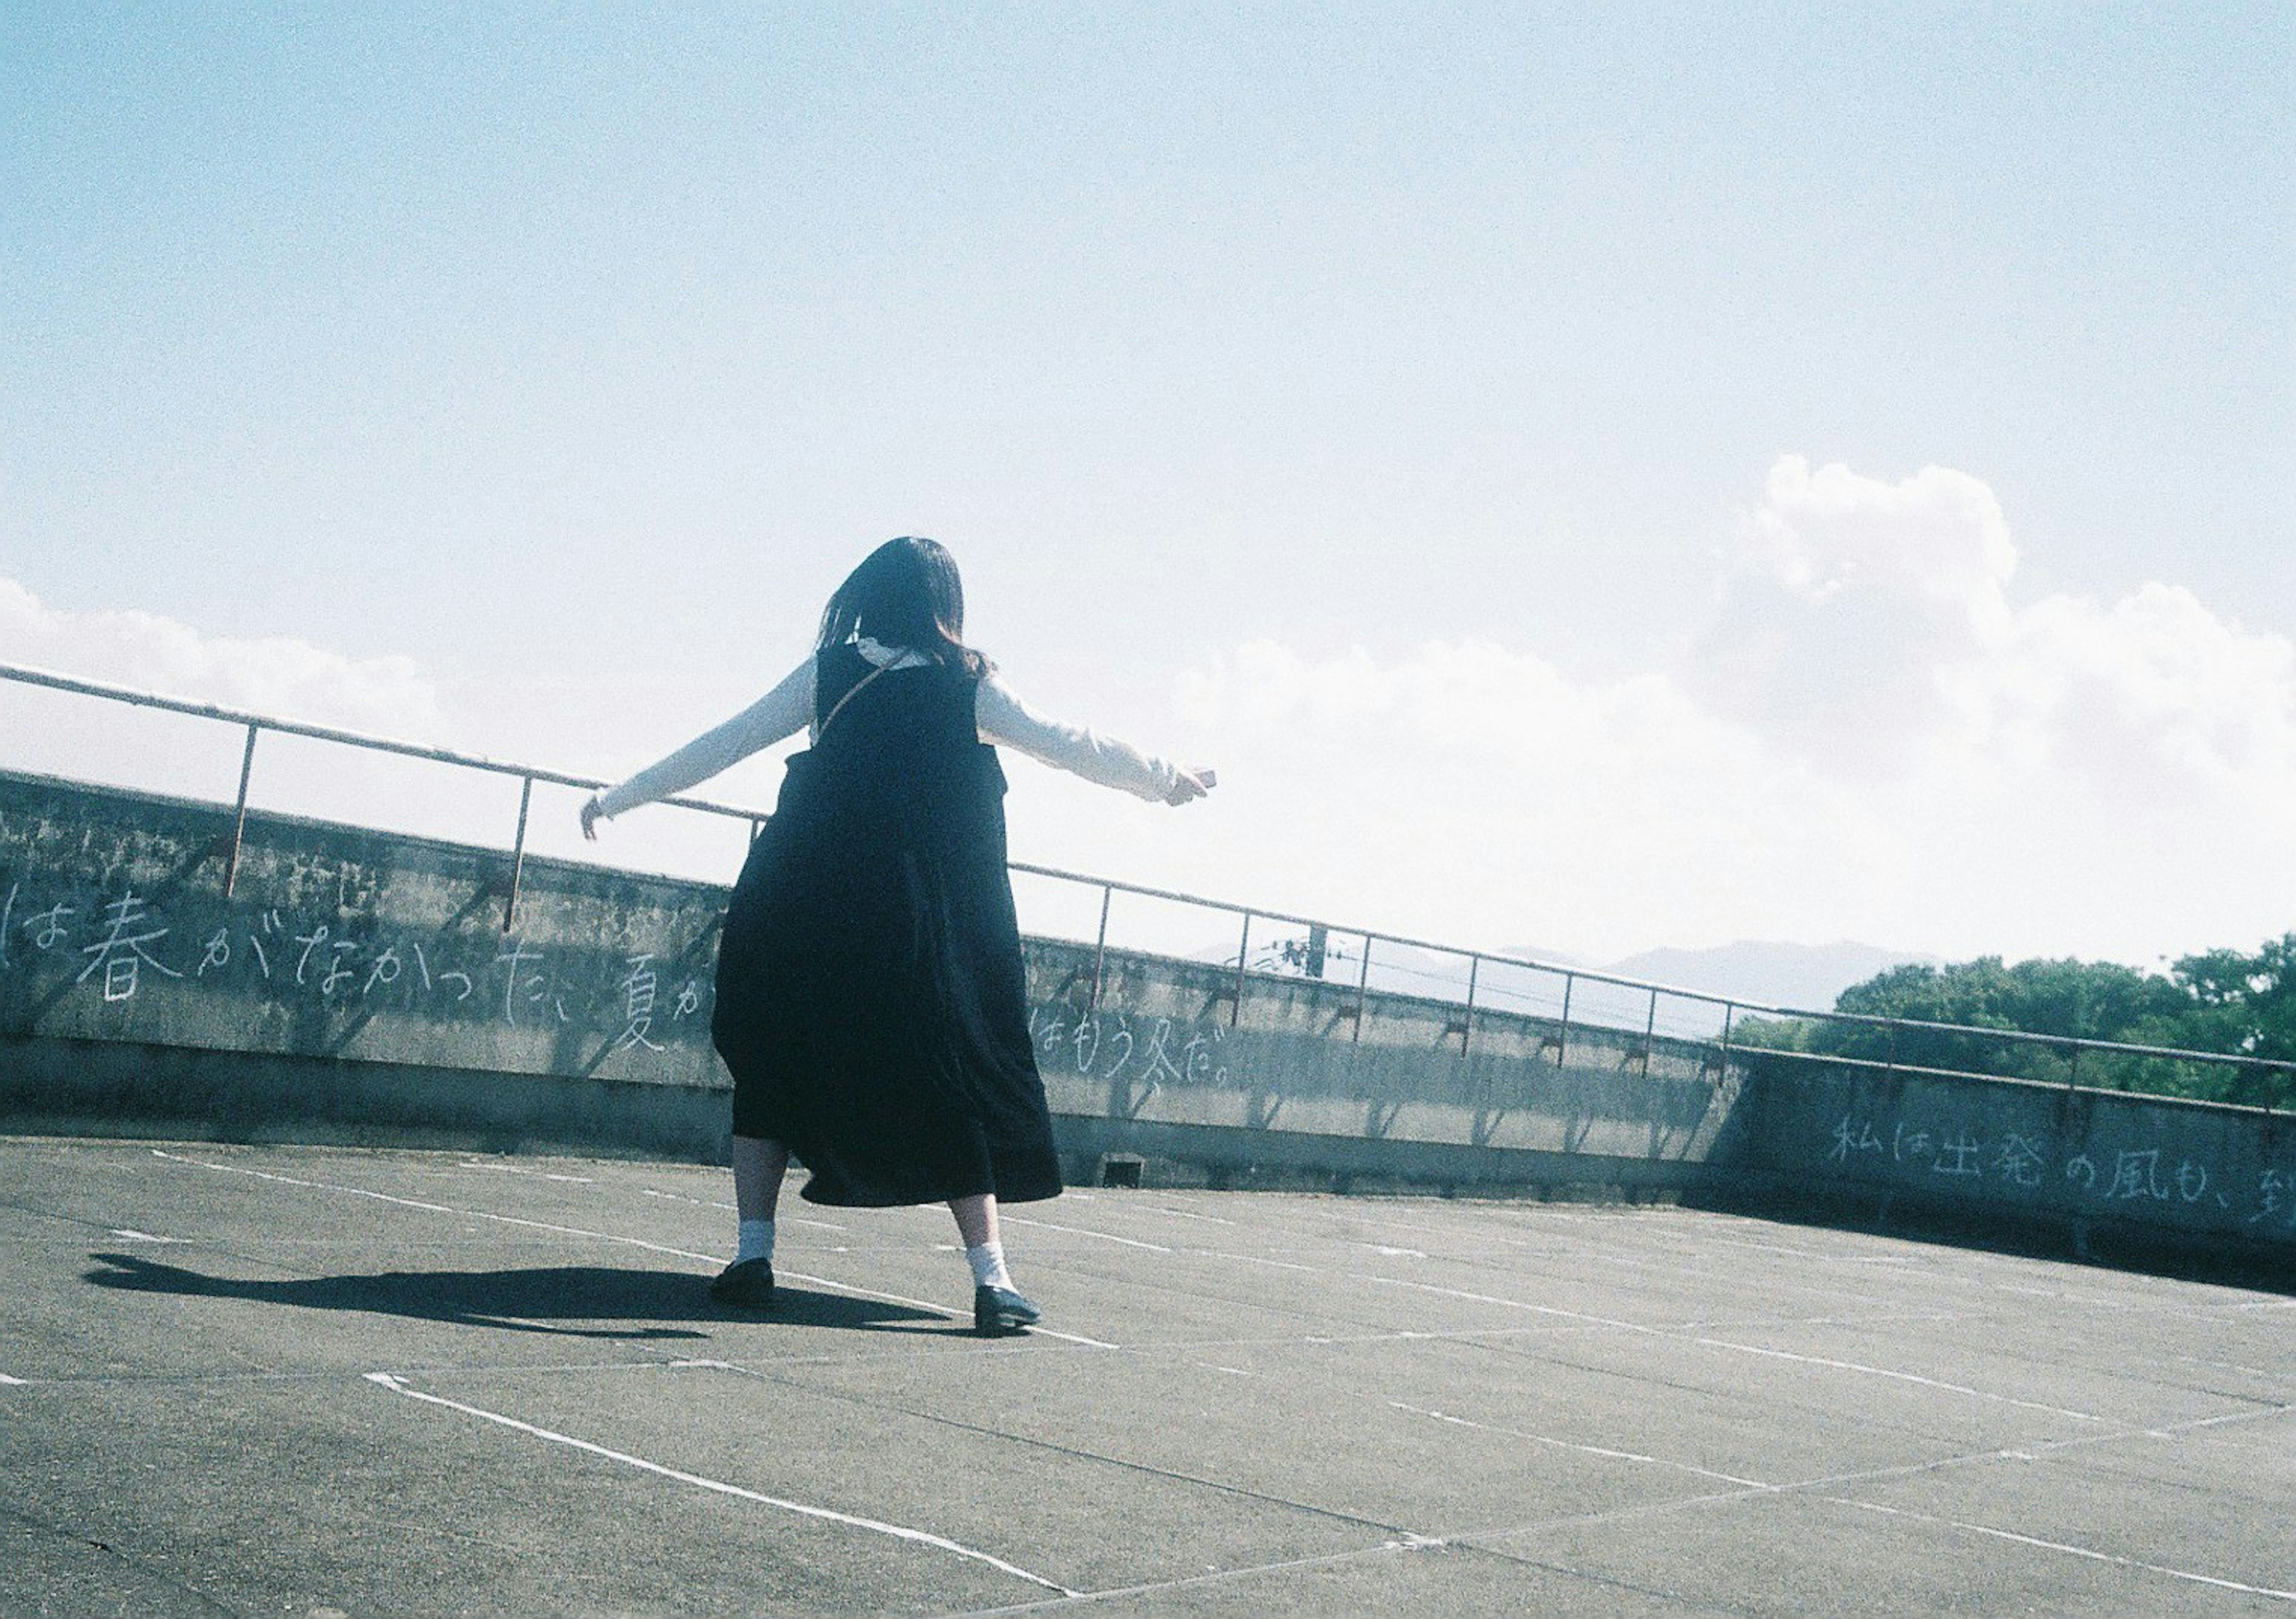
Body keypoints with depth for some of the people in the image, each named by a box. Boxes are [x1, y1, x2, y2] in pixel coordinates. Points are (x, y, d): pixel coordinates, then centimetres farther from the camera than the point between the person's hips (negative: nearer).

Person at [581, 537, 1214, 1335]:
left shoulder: (827, 674, 4)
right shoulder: (969, 687, 2)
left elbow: (725, 743, 6)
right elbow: (1074, 746, 6)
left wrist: (621, 796, 14)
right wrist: (1169, 780, 19)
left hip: (804, 920, 1)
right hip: (932, 933, 0)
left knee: (773, 1069, 15)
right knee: (953, 1091, 7)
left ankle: (752, 1256, 7)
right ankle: (991, 1277, 0)